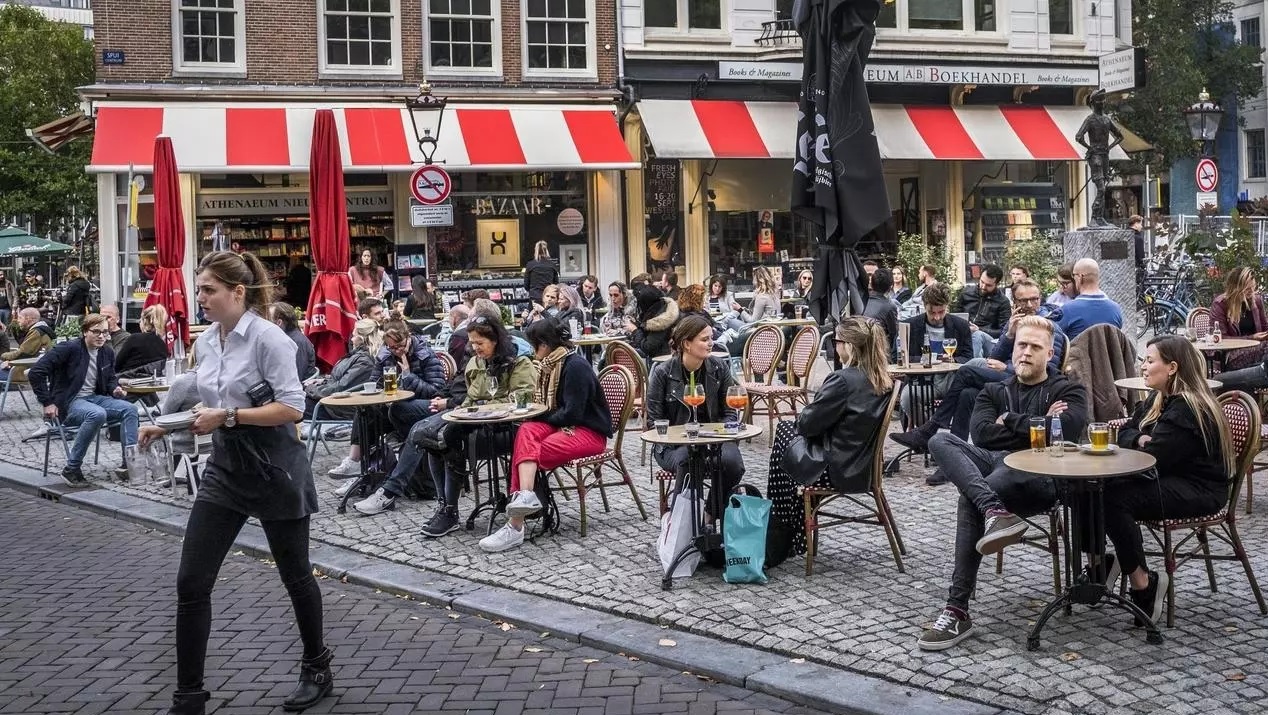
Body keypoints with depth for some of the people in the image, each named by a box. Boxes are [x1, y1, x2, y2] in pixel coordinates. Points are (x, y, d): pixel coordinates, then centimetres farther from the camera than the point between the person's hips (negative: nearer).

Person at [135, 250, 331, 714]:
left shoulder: (268, 337, -16)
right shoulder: (205, 342, 7)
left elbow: (292, 408, -20)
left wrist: (227, 417, -24)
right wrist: (168, 426, 1)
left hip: (274, 468, -6)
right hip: (225, 469, 7)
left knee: (295, 574, 11)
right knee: (191, 582, 0)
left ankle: (317, 668, 34)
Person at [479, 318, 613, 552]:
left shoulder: (576, 366, -15)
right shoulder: (552, 364, 13)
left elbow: (572, 413, -20)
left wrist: (542, 417, -7)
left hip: (590, 432, -7)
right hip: (563, 425, 7)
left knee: (533, 451, -26)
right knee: (527, 431, -24)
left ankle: (515, 526, -26)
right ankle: (525, 495, -43)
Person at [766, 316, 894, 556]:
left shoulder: (843, 379, -23)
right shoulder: (883, 381, 3)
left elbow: (808, 424, -17)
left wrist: (801, 418, 5)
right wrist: (805, 419, 11)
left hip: (837, 470, -8)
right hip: (864, 466, 8)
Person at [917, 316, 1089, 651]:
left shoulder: (1068, 391, 16)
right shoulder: (993, 392, 26)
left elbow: (1067, 426, -8)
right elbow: (980, 434, 6)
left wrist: (1010, 421, 2)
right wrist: (1036, 426, 0)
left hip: (1039, 475, -4)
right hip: (992, 462, 5)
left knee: (970, 499, -34)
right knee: (940, 440, -25)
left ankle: (958, 612, -33)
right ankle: (994, 511, -48)